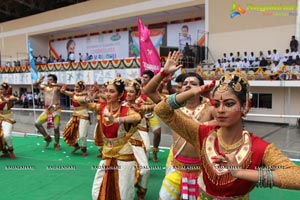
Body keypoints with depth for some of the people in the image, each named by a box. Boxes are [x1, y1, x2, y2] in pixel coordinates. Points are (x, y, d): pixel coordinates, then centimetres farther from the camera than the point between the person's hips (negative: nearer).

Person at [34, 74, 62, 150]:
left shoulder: (57, 87, -4)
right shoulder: (44, 87, 11)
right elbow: (35, 84, 11)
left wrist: (53, 84, -34)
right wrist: (39, 82, -11)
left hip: (56, 109, -5)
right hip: (47, 110, 6)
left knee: (56, 128, -2)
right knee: (37, 123, 2)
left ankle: (57, 144, 16)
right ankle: (47, 138, 17)